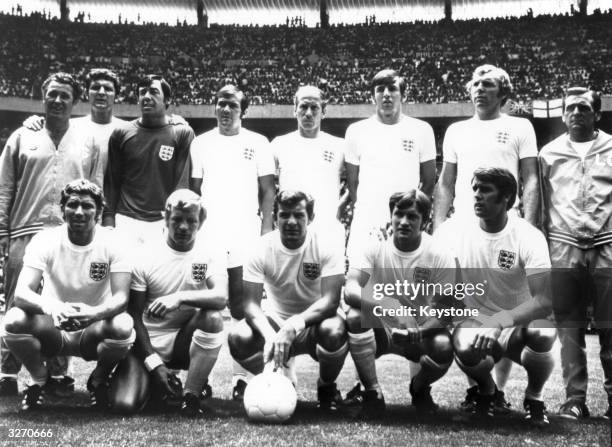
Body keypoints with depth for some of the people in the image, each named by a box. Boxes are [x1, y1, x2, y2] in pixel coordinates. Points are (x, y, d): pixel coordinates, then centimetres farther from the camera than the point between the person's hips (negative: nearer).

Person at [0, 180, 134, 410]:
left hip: (94, 332, -1)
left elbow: (121, 297, -22)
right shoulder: (45, 240, -12)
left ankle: (99, 379, 1)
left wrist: (95, 312, -45)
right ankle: (39, 379, 2)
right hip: (53, 330, 1)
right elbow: (21, 293, -24)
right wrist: (48, 305, -48)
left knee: (123, 326, -34)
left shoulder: (111, 243, -13)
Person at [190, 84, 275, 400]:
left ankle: (241, 376, 4)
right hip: (206, 239, 1)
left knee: (244, 311, -2)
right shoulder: (201, 143, 10)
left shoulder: (257, 144, 6)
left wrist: (267, 231, -3)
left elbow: (267, 192, 5)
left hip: (245, 240, -1)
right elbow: (194, 190, 11)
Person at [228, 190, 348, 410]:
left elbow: (330, 301, -25)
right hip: (276, 322, 2)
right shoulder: (262, 249, -13)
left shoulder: (327, 247, -17)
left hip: (315, 320, -1)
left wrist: (293, 326, -42)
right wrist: (269, 335, -39)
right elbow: (251, 303, -17)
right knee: (238, 338, -28)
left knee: (334, 331, -37)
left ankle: (327, 386, -1)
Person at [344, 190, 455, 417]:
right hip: (381, 330, 0)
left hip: (421, 333, 0)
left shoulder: (440, 257, -14)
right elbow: (350, 291, -28)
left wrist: (419, 332, -36)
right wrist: (387, 306, -47)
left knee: (444, 347, -32)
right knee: (355, 317, -30)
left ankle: (419, 388, 6)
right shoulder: (375, 249, -14)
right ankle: (372, 392, -11)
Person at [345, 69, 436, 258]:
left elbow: (429, 180, 10)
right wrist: (361, 208, 4)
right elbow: (352, 181, 12)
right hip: (365, 227, 1)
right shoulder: (356, 131, 6)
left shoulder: (421, 130, 5)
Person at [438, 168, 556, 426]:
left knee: (542, 334, -35)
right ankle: (486, 390, 5)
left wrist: (500, 321, -39)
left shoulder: (529, 237, -16)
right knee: (464, 348, -35)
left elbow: (545, 300, -26)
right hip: (476, 323, 1)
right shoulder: (455, 231, -9)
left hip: (519, 324, 0)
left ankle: (534, 396, 1)